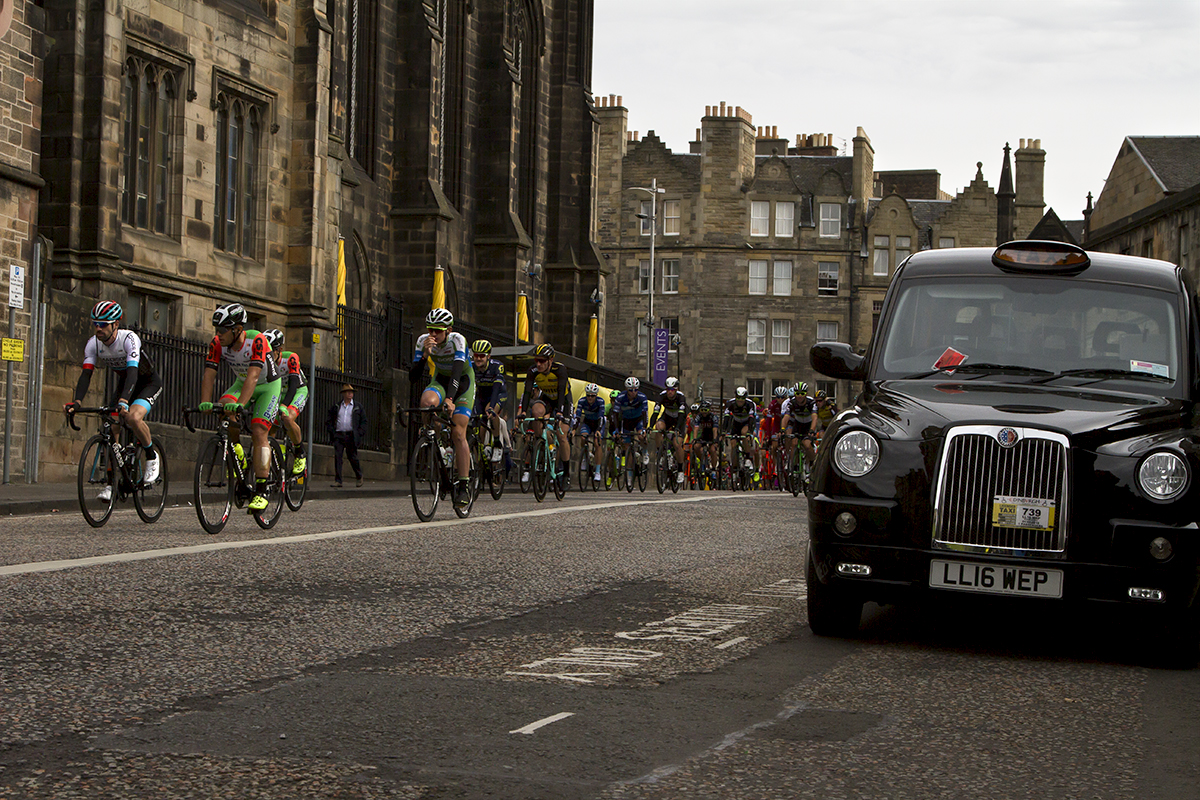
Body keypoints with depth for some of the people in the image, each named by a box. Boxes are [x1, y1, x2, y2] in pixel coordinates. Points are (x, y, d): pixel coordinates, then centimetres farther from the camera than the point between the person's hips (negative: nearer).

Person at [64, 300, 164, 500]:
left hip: (149, 382, -6)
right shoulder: (93, 344, -17)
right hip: (124, 382, 6)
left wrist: (123, 401, -59)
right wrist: (76, 401, -40)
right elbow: (86, 373, -24)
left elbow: (132, 371, -44)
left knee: (133, 418, -32)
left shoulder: (129, 339, -32)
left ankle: (152, 458, -7)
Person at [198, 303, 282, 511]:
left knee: (258, 432, -19)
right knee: (223, 406, -27)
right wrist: (205, 403, -40)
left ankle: (261, 492, -20)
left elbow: (253, 376, -42)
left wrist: (240, 404, -54)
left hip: (268, 386, -5)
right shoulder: (217, 344, -18)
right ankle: (236, 452, -4)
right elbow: (209, 375, -24)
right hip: (242, 383, 5)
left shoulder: (257, 341, -33)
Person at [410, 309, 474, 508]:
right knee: (426, 402, -33)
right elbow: (413, 377, -22)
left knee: (458, 434, -15)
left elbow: (457, 370, -41)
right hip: (440, 380, 3)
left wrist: (450, 398, -54)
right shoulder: (423, 341, -18)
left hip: (463, 382, -3)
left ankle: (464, 486, -9)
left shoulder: (457, 340, -28)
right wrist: (425, 355, -38)